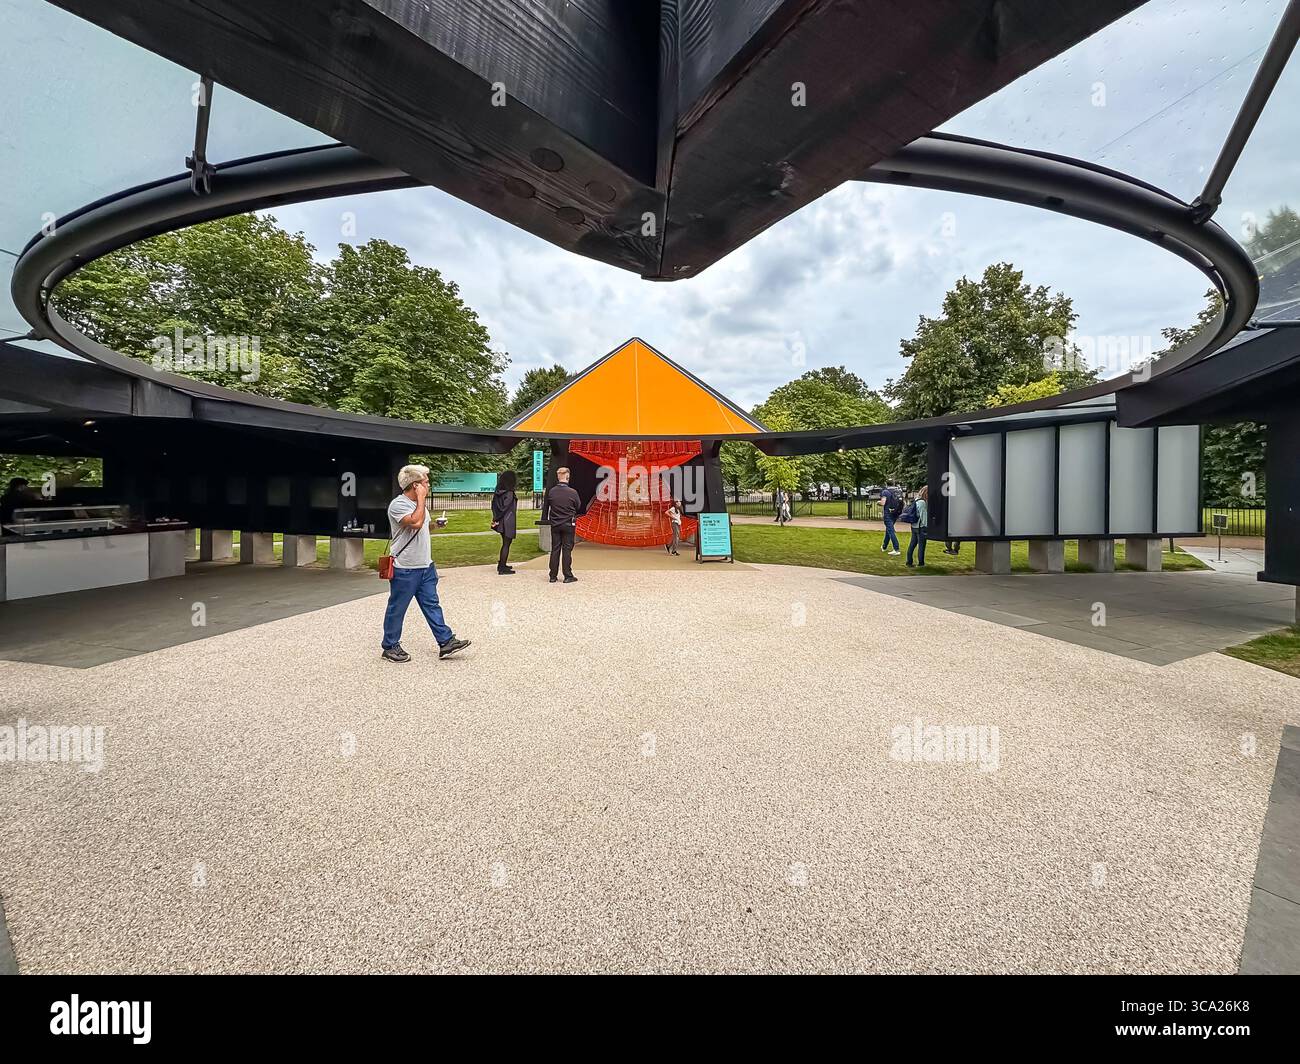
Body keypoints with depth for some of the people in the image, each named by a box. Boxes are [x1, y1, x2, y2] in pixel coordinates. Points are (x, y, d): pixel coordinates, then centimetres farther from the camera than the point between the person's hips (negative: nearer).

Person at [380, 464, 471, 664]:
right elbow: (416, 522, -31)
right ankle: (390, 647, 20)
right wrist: (422, 499, -21)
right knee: (397, 609, 6)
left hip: (425, 566, 8)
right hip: (404, 569, -8)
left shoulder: (419, 504, 13)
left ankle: (446, 642, 9)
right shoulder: (398, 505, -16)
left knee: (432, 605, 8)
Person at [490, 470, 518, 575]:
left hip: (501, 522, 8)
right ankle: (502, 568, 5)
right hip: (508, 522, -8)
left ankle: (501, 565, 29)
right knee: (506, 544, 0)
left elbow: (494, 506, 4)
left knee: (505, 543, 20)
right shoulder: (510, 494, -17)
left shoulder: (498, 492, 6)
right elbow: (504, 507, -19)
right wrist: (497, 519, -10)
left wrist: (496, 519, 2)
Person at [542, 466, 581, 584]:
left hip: (555, 524, 3)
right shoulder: (572, 492, -13)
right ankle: (568, 576, 7)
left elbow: (545, 507, 8)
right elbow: (579, 507, 1)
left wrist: (545, 520, 23)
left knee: (555, 549, 9)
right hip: (569, 525, -3)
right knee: (567, 550, 3)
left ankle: (553, 576, 14)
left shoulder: (551, 492, -5)